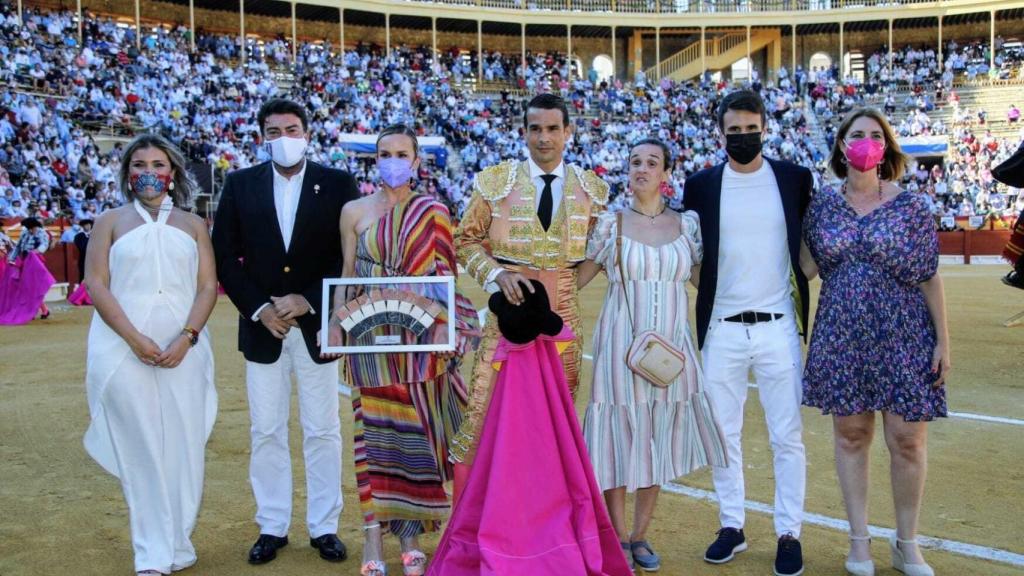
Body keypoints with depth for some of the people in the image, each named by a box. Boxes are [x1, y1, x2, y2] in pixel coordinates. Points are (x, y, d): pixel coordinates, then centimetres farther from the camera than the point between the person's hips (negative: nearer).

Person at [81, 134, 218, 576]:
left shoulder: (193, 225, 13)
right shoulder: (110, 222, 9)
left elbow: (207, 286, 5)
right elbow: (96, 284, 0)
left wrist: (186, 338, -12)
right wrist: (135, 338, -13)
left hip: (183, 348, 1)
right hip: (123, 348, -1)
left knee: (183, 446, 1)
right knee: (140, 448, 0)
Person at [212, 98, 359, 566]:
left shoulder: (337, 184, -2)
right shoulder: (240, 185, 3)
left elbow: (349, 257, -4)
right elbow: (225, 257, 2)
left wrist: (307, 301, -13)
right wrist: (259, 308, -9)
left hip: (317, 325, -1)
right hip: (262, 327, 1)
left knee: (323, 431, 6)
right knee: (266, 432, 8)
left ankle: (324, 526, 18)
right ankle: (272, 527, 20)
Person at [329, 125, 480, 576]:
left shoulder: (434, 213, 5)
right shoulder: (355, 211, 6)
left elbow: (445, 276, 5)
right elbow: (346, 276, 8)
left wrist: (444, 327, -6)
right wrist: (336, 323, -3)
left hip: (420, 337, 0)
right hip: (370, 335, 0)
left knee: (414, 431, 2)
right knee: (374, 429, 0)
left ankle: (409, 531, 12)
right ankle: (373, 530, 6)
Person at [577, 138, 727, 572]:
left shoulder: (688, 223, 6)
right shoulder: (610, 224, 0)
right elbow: (575, 278, 3)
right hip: (621, 345, -2)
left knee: (660, 443, 9)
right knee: (620, 438, 2)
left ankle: (640, 536, 24)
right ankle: (618, 537, 18)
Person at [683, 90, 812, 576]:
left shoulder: (795, 179, 2)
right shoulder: (701, 185, 3)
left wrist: (798, 281, 0)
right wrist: (707, 284, 0)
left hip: (778, 328, -1)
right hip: (721, 330, 1)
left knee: (787, 438, 3)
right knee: (724, 435, 9)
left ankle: (789, 533, 15)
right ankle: (731, 526, 22)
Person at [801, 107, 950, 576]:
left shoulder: (910, 206, -3)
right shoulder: (823, 204, 3)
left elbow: (930, 278, -2)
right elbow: (811, 267, 9)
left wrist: (942, 341, -4)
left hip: (903, 336, -2)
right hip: (842, 338, 2)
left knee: (907, 439, 1)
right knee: (851, 435, 8)